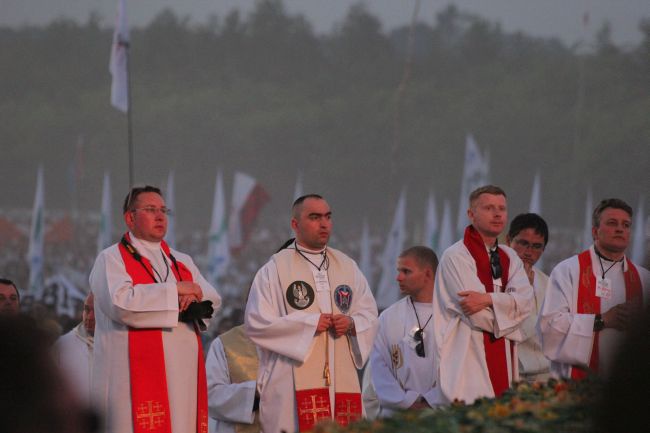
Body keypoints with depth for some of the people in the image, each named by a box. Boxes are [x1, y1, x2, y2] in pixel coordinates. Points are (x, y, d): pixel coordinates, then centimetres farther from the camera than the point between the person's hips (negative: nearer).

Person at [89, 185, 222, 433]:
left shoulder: (182, 262, 23)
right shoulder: (111, 259, 4)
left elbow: (212, 301, 12)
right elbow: (119, 301, -14)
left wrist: (192, 301, -11)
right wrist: (174, 291, -8)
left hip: (182, 373, 6)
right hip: (135, 375, -5)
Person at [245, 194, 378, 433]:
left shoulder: (347, 266, 16)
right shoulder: (275, 269, 1)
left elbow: (370, 314, 16)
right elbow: (256, 323, -7)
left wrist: (352, 323, -7)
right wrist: (310, 323, -11)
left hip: (342, 379, 4)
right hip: (293, 384, -4)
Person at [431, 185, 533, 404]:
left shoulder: (510, 258, 17)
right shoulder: (455, 256, -5)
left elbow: (525, 301, -1)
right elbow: (479, 318, -12)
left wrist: (488, 299, -15)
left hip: (503, 361, 7)